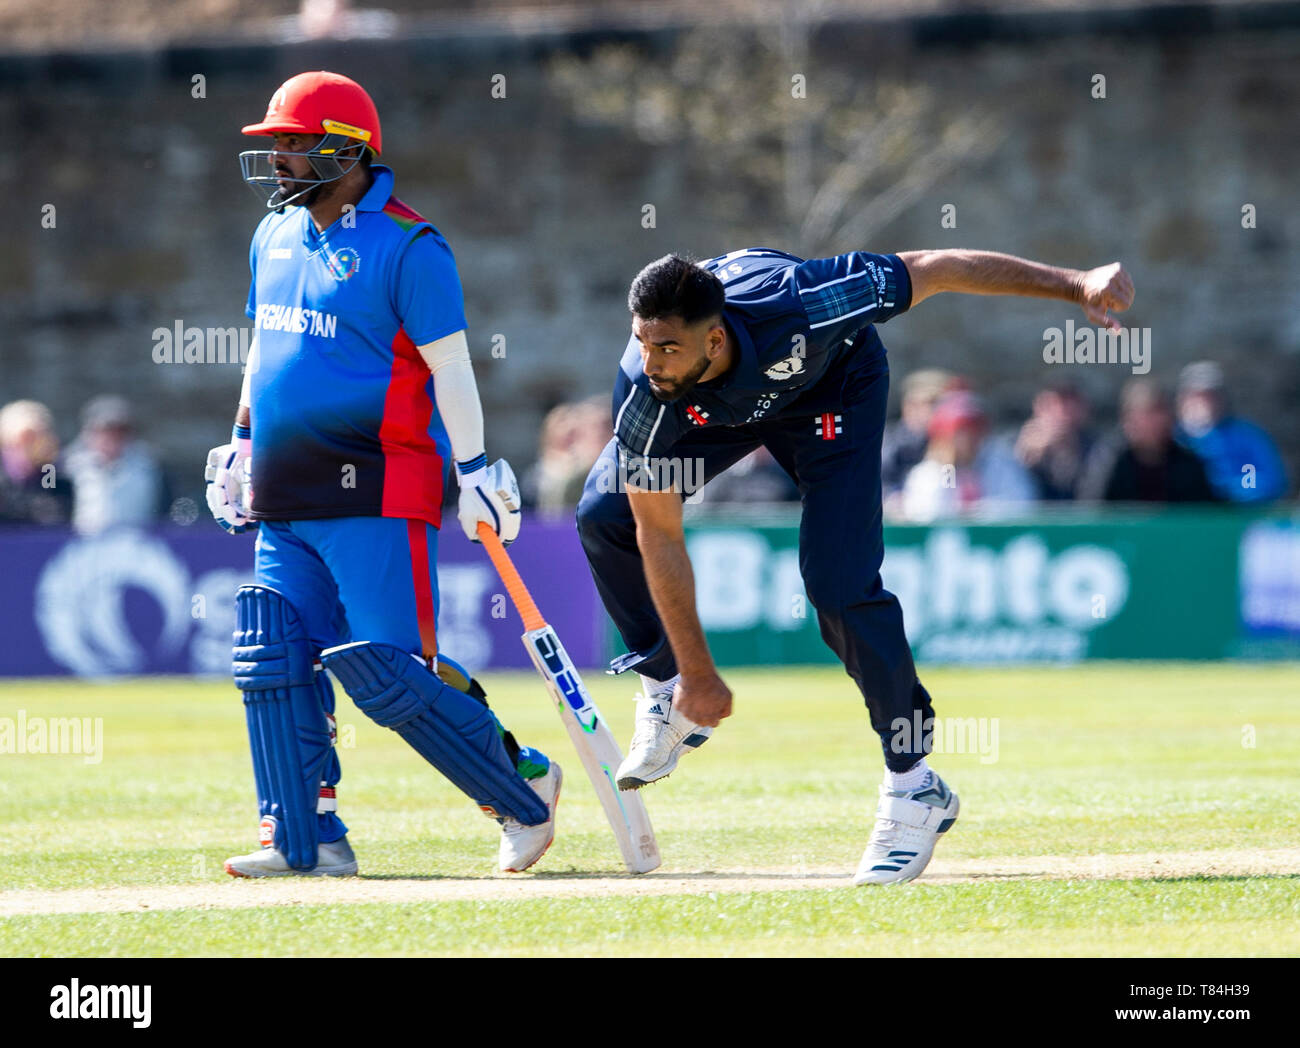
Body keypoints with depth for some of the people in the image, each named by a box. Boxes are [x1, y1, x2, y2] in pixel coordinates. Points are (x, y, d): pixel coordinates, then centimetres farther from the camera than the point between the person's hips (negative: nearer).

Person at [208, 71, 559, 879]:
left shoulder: (406, 248, -9)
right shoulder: (276, 236, 14)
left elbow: (450, 367, -10)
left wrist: (476, 470, -13)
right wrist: (240, 445, 24)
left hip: (375, 496, -8)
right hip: (286, 505, 8)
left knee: (388, 673, -11)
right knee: (274, 664, 3)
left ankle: (524, 788, 4)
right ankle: (306, 839, 10)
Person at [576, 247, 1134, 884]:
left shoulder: (794, 306, -44)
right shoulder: (644, 394, -36)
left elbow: (930, 271, -31)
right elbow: (659, 538, -26)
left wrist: (1074, 284, -28)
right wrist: (697, 674, -20)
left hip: (831, 386, -3)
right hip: (714, 410, 3)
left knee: (838, 580, -16)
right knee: (605, 516, -12)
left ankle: (913, 788, -4)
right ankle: (668, 694, 10)